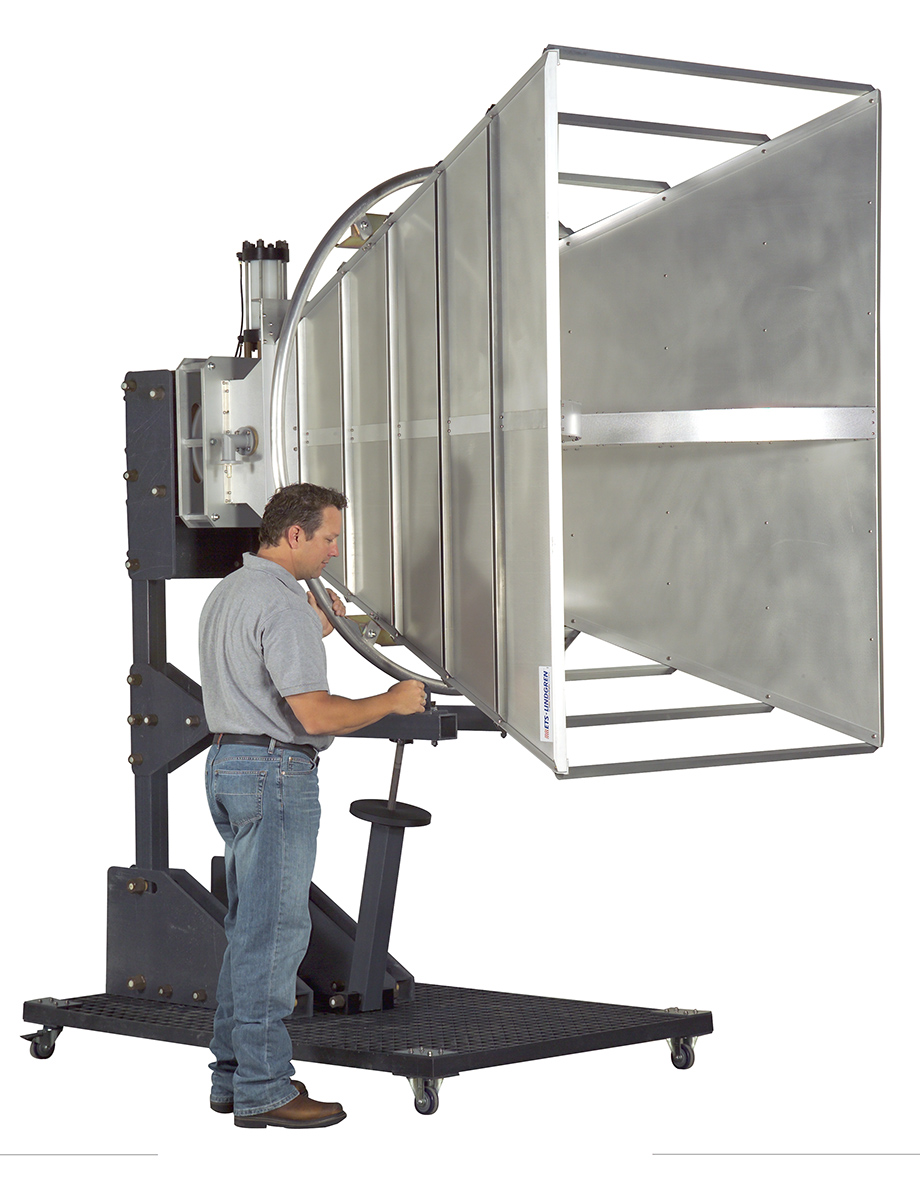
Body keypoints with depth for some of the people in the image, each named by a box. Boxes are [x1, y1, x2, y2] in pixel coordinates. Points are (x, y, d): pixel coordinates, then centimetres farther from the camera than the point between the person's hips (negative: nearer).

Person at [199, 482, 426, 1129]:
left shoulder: (227, 592, 14)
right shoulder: (281, 604, -18)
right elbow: (317, 715, -23)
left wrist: (315, 633, 21)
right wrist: (393, 702, -9)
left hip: (228, 761, 10)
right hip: (277, 770, -10)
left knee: (249, 925, 16)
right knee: (275, 928, -4)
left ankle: (235, 1074, 22)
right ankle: (263, 1090, 1)